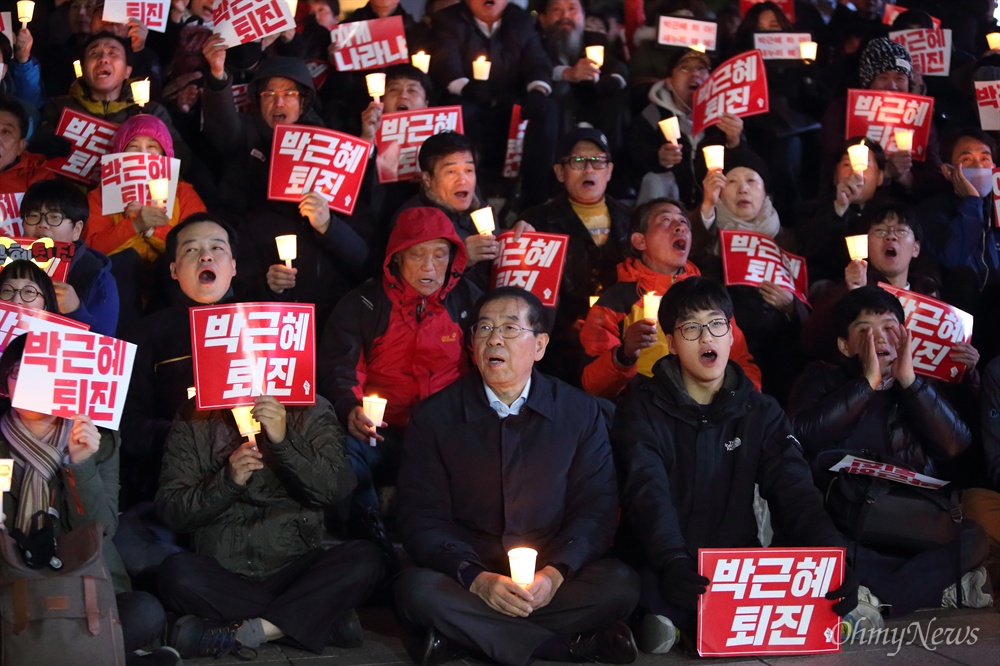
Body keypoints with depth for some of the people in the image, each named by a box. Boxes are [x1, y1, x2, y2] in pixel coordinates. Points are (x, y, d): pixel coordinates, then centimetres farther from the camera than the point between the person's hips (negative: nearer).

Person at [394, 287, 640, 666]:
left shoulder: (582, 414, 6)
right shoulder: (433, 417, 3)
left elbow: (596, 508, 2)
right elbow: (422, 518, -2)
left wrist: (555, 573, -18)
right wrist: (477, 579, -20)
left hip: (550, 578, 1)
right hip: (466, 575, 0)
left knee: (620, 584, -29)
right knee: (415, 589, -33)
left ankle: (463, 633, -22)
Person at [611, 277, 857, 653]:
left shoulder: (761, 413, 12)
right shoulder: (642, 410, 1)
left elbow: (796, 493, -2)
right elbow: (648, 493, -16)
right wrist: (673, 563, -37)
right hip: (667, 569, -6)